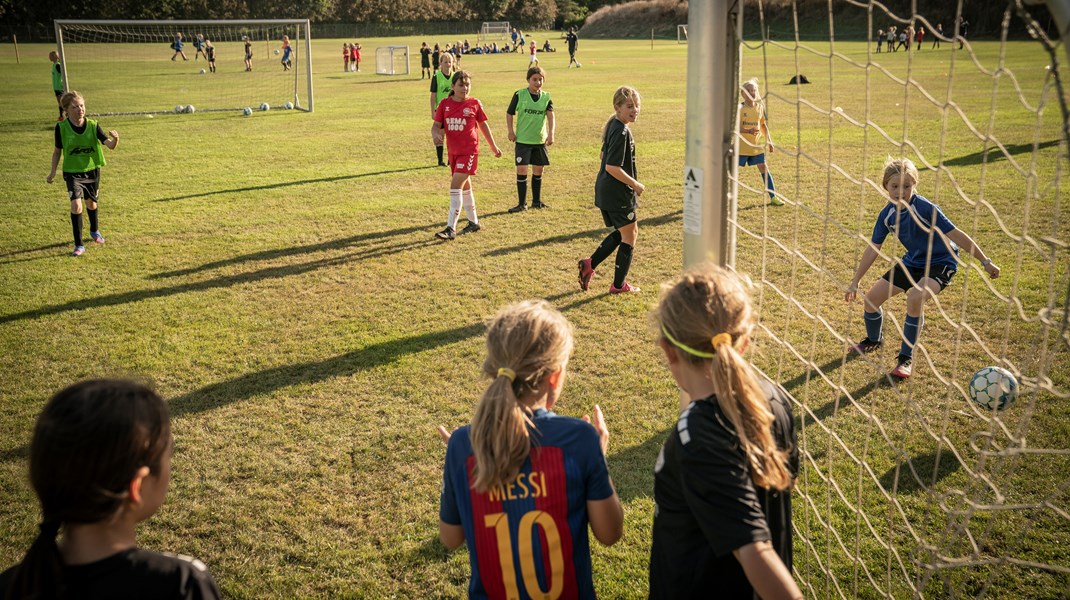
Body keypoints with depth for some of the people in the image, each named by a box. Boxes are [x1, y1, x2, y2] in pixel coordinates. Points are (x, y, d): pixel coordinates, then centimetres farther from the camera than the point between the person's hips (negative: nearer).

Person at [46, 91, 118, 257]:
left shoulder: (93, 125, -10)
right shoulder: (61, 127, -12)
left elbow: (110, 145, -18)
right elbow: (57, 151, 1)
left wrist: (115, 139, -41)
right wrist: (53, 172, 2)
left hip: (92, 170, 2)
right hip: (72, 172, -2)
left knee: (91, 203, 20)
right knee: (76, 204, -19)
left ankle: (94, 231, 51)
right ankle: (79, 245, -10)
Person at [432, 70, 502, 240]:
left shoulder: (474, 104, -4)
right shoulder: (445, 104, 2)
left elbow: (483, 125, 8)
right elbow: (437, 125, 4)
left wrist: (493, 146, 16)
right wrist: (437, 133, -21)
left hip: (469, 151, -5)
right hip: (453, 151, 5)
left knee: (455, 187, -15)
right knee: (465, 188, 17)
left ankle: (451, 228, -14)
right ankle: (474, 222, 33)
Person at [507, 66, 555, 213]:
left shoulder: (546, 97, 1)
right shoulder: (519, 94, -4)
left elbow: (551, 116, -10)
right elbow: (509, 113, 4)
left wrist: (550, 133, -24)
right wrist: (510, 131, -5)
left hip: (540, 140, 3)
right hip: (523, 139, -3)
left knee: (538, 170, 10)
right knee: (521, 169, -7)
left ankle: (536, 201, 25)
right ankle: (522, 204, 0)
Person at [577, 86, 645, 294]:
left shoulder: (613, 127, 9)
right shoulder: (622, 132, -21)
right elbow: (612, 167, -26)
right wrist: (636, 185, -14)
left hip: (605, 189, 9)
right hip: (617, 192, -9)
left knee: (623, 232, 23)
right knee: (629, 236, 5)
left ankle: (590, 264, 16)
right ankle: (619, 285, 14)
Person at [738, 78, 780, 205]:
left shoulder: (760, 107, 4)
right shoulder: (740, 109, -11)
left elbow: (763, 125, 14)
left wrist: (769, 141, 10)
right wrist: (749, 131, -33)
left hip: (756, 145, 4)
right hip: (741, 145, -4)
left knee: (764, 169, 1)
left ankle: (773, 196, 5)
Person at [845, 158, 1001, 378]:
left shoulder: (925, 208, -27)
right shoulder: (887, 214, -9)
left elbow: (955, 234, -24)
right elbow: (873, 249, 0)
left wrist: (985, 262, -22)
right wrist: (855, 282, 3)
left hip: (941, 263, -6)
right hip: (912, 262, 6)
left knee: (915, 297, -33)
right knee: (872, 297, 2)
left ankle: (906, 358, -18)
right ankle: (873, 340, 34)